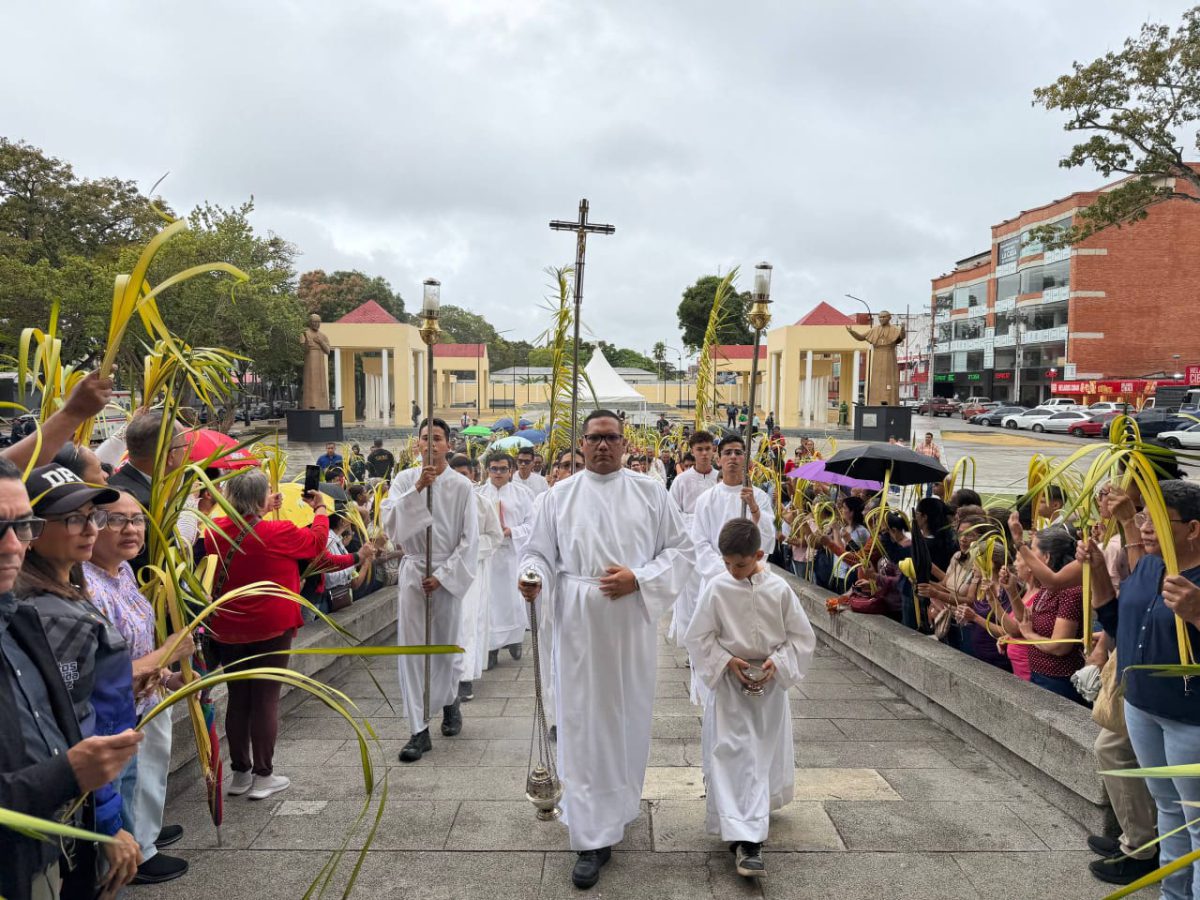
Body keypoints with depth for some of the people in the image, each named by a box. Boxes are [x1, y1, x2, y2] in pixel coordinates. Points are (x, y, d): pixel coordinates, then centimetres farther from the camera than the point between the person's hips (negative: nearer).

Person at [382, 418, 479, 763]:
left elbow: (470, 539, -4)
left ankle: (449, 701, 40)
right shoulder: (405, 480, -1)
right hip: (413, 571, 1)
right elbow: (390, 522, -14)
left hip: (448, 573, -1)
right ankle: (419, 730, 6)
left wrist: (442, 575, -10)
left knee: (446, 644, 11)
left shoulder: (461, 486, -5)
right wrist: (417, 488, -24)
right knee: (411, 648, -1)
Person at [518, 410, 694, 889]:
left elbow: (681, 550, 3)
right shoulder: (560, 495, 4)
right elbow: (539, 551, 4)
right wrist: (532, 577, -19)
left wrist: (638, 578, -12)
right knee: (584, 723, 0)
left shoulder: (650, 493, 3)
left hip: (632, 621, 1)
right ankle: (592, 839, 9)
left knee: (627, 716, 12)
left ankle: (617, 806, 38)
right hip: (579, 625, 0)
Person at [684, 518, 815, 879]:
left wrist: (777, 662, -16)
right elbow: (698, 637, -5)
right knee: (734, 757, -8)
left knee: (767, 754, 17)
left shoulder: (779, 589, -9)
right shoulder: (717, 588, -11)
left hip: (771, 683, 2)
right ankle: (746, 839, -7)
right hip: (729, 683, -2)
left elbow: (802, 637, -1)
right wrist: (727, 661, -17)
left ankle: (752, 821, 41)